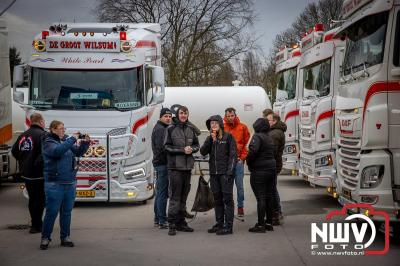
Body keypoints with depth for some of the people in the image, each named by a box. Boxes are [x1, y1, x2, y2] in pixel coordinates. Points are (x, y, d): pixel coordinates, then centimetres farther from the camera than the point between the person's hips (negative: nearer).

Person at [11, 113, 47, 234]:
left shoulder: (23, 135, 8)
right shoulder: (42, 135, -17)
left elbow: (14, 151, 16)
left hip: (26, 173, 8)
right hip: (38, 174, -7)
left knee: (33, 199, 20)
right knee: (39, 200, 2)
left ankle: (35, 222, 33)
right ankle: (36, 225, 4)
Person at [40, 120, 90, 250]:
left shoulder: (66, 140, 10)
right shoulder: (48, 143, -7)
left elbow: (78, 152, 12)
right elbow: (57, 151, -26)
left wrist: (85, 142, -6)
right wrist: (73, 139, -23)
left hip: (70, 183, 6)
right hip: (55, 184, -6)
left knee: (67, 212, 11)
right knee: (52, 212, -3)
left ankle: (65, 237, 20)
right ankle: (45, 238, 8)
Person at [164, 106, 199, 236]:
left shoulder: (191, 129, 11)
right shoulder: (171, 129, -2)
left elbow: (196, 145, 15)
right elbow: (167, 146, -5)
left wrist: (191, 149, -7)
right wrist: (182, 150, -14)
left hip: (187, 166, 5)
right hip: (175, 166, -5)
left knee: (184, 196, 11)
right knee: (174, 196, -8)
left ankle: (181, 222, 19)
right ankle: (172, 225, -5)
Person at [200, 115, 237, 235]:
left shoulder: (228, 137, -2)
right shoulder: (210, 138, 14)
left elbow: (233, 155, -6)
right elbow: (203, 152, 1)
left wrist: (229, 172, -13)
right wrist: (211, 140, -10)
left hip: (225, 172, -5)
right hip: (214, 173, 6)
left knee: (227, 198, -5)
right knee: (217, 199, 10)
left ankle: (228, 226, -4)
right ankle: (219, 224, 18)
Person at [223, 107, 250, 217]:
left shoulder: (242, 127, 4)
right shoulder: (222, 128, 2)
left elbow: (246, 143, 5)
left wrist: (242, 157, -1)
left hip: (238, 160, 0)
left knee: (239, 185, 2)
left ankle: (240, 207, 12)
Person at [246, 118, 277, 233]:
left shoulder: (257, 136, -11)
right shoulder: (270, 138, 14)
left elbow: (253, 150, -25)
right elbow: (274, 153, 14)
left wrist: (248, 160, -11)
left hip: (259, 171, -8)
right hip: (271, 169, 8)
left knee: (261, 198, -6)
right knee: (269, 197, 12)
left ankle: (260, 225, -5)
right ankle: (269, 223, 19)